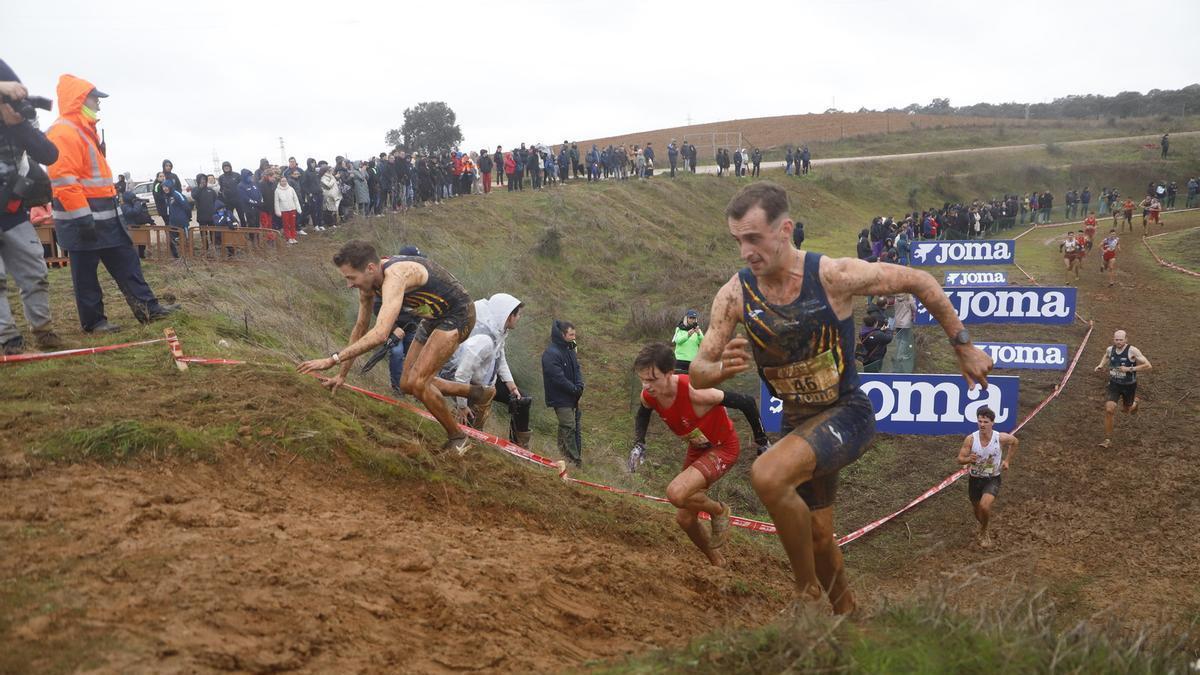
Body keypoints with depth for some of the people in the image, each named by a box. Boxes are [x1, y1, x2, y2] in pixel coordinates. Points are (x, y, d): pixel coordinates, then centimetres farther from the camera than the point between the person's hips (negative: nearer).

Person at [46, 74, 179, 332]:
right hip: (82, 217, -10)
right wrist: (83, 216, -26)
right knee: (85, 271, 0)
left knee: (126, 260, 9)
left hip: (102, 215, 10)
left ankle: (147, 308, 12)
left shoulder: (84, 131, 18)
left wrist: (110, 207, 23)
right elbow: (64, 180, -23)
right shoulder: (63, 133, -16)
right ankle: (93, 321, 7)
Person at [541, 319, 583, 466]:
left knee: (569, 426, 13)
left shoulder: (570, 350, 9)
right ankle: (575, 460, -2)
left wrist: (580, 387, -9)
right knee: (569, 427, -7)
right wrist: (575, 390, -14)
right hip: (560, 398, -8)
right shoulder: (551, 353, -20)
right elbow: (558, 378, -23)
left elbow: (577, 369, 9)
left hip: (572, 396, 8)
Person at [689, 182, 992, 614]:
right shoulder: (734, 295, -12)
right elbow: (697, 374, -11)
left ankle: (807, 589, -9)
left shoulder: (834, 276, -21)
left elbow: (919, 282, -7)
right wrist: (723, 368, -35)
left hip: (847, 413, -5)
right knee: (818, 536, 17)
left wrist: (964, 347, -1)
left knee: (768, 476, -31)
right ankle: (846, 613, 45)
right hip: (797, 421, 5)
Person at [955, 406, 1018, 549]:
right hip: (975, 479, 2)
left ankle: (983, 533, 3)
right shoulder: (970, 439, -16)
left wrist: (1007, 460, 5)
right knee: (977, 510, 18)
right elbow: (960, 459, -11)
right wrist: (969, 459, -34)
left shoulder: (1001, 438, -17)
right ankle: (984, 529, 52)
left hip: (992, 479, -2)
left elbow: (1015, 441, 7)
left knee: (984, 506, -25)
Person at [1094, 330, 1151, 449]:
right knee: (1109, 410, -14)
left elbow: (1148, 366, -22)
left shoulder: (1132, 351, -21)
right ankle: (1108, 440, -5)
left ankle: (1134, 401, 58)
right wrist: (1101, 365, 2)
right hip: (1114, 385, 2)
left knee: (1128, 410, 19)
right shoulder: (1110, 349, -6)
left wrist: (1129, 369, -29)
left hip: (1129, 386, -2)